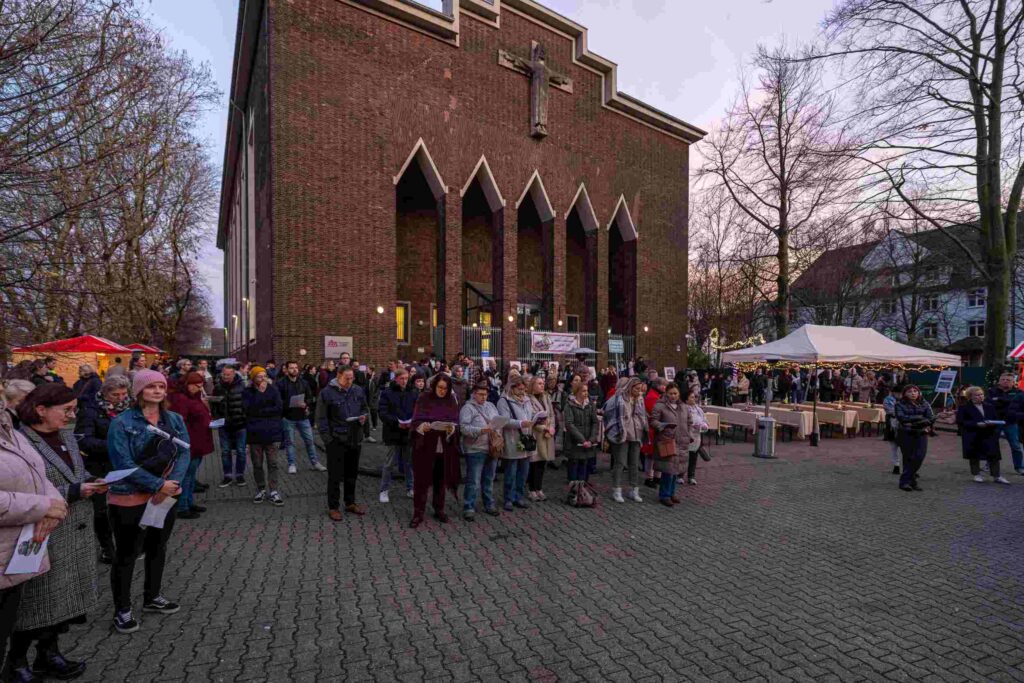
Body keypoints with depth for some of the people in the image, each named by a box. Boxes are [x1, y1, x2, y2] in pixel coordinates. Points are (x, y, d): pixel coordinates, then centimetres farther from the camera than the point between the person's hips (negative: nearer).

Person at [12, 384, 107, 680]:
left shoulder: (67, 436, 7)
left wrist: (92, 482, -1)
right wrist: (72, 492, -22)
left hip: (76, 535, 7)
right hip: (42, 539, -7)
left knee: (62, 598, 18)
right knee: (36, 603, 8)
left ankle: (49, 655, 35)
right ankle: (17, 664, 30)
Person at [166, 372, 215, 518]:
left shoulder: (193, 397, 14)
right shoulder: (180, 399, -19)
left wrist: (208, 422, 11)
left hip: (197, 443, 10)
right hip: (189, 444, -10)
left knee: (191, 475, 17)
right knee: (186, 475, -2)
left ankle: (190, 503, 27)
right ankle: (181, 508, 6)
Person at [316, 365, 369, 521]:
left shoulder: (358, 391, 4)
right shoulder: (327, 393, -9)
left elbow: (365, 408, 18)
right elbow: (321, 418, -8)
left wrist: (364, 416, -6)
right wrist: (327, 438, -14)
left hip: (355, 439, 5)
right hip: (336, 440, -5)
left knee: (352, 474, 16)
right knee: (335, 475, 3)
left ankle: (350, 503, 31)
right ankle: (333, 507, 17)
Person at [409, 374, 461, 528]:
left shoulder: (451, 400, 5)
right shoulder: (424, 398, -3)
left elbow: (456, 422, 4)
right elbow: (416, 420, -6)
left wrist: (452, 428, -17)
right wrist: (422, 426, -27)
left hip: (445, 446, 3)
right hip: (425, 445, -2)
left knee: (441, 478, 10)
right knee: (421, 478, -1)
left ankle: (439, 510, 25)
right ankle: (418, 513, 8)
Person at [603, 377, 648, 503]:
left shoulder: (640, 399, 11)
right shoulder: (619, 398, -9)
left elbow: (643, 416, 20)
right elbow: (608, 413, -6)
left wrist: (645, 430, 11)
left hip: (636, 435, 6)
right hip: (621, 435, -6)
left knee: (634, 464, 12)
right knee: (619, 463, -1)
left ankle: (633, 490, 22)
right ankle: (616, 491, 7)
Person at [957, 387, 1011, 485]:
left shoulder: (990, 407, 12)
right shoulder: (964, 408, -5)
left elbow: (996, 419, 14)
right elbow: (960, 422, -11)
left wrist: (992, 423, -10)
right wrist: (976, 424, -19)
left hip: (989, 435, 4)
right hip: (972, 436, -4)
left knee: (993, 455, 1)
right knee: (974, 456, 5)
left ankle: (996, 476, 11)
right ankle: (977, 475, 17)